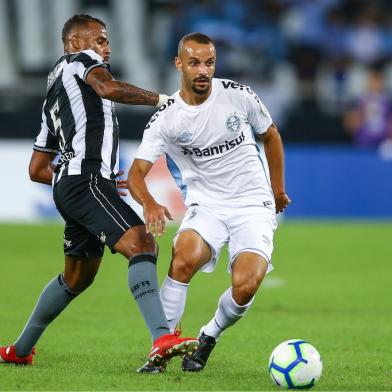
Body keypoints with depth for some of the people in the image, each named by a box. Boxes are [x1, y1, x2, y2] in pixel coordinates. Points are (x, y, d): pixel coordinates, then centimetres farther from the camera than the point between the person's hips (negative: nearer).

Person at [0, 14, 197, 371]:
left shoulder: (53, 100, 30)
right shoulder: (80, 60, 6)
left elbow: (37, 170, 30)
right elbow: (108, 88, -19)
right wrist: (159, 99, -11)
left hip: (68, 184, 10)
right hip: (87, 179, -10)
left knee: (78, 276, 22)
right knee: (141, 244, -24)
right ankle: (162, 340, -40)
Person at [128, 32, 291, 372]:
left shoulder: (239, 96, -5)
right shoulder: (166, 118, -7)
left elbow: (271, 136, 14)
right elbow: (137, 172, -12)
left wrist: (278, 189, 20)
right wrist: (150, 204, -33)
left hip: (254, 206, 0)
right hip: (206, 207, 0)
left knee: (245, 286, -22)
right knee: (184, 258, -32)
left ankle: (208, 339, 9)